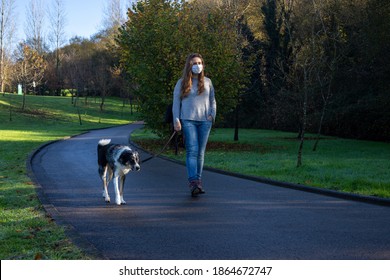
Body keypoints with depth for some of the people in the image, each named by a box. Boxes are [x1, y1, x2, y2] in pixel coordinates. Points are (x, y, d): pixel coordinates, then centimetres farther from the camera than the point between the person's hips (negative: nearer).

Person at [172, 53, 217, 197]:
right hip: (188, 120, -3)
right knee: (192, 151, -14)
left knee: (200, 152, 5)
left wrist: (212, 114, 3)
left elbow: (212, 100, 19)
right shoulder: (182, 82, 6)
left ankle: (198, 181, 12)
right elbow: (176, 102, 6)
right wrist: (176, 120, -3)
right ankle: (193, 182, -21)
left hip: (205, 121, 3)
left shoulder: (207, 82, 14)